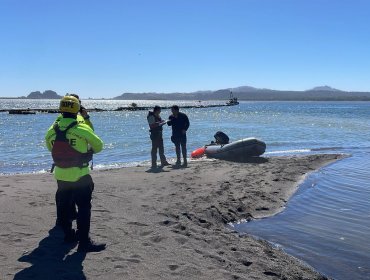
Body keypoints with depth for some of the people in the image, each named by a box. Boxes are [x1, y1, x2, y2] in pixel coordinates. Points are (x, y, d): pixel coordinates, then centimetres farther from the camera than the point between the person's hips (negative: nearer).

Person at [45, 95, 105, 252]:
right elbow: (99, 146, -2)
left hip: (60, 176, 6)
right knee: (84, 208, 0)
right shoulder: (82, 129, -15)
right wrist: (88, 151, 17)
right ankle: (84, 241, 1)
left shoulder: (52, 131, -1)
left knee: (64, 206, 18)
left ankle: (68, 234, 32)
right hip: (80, 176, -5)